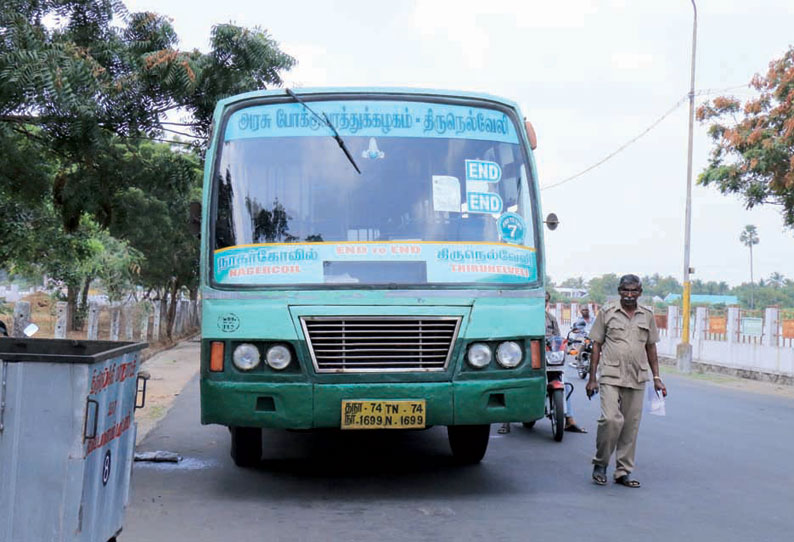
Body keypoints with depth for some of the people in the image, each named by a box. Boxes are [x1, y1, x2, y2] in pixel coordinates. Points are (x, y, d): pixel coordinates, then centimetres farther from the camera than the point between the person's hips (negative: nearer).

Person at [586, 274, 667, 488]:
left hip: (637, 380, 3)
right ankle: (600, 463, 3)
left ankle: (624, 471, 15)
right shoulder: (607, 312, 3)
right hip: (611, 376, -3)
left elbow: (651, 347, 18)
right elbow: (597, 345, 5)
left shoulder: (647, 315, 11)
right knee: (611, 419, -17)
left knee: (631, 426, 5)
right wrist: (592, 378, 0)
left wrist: (657, 378, 12)